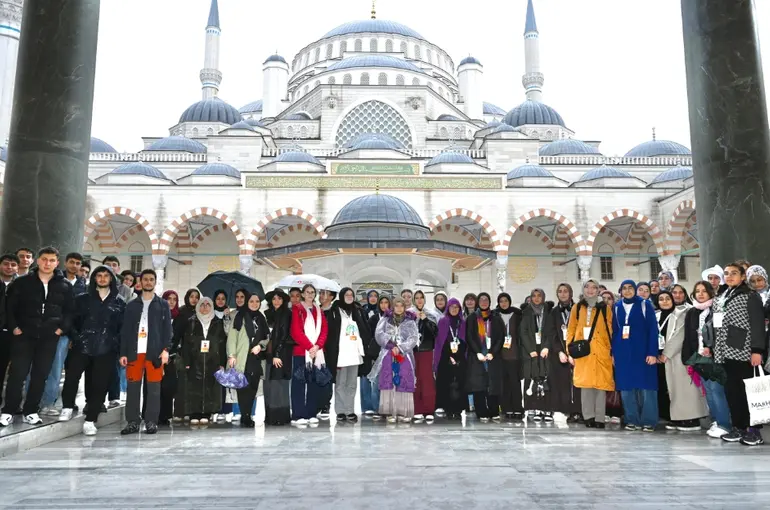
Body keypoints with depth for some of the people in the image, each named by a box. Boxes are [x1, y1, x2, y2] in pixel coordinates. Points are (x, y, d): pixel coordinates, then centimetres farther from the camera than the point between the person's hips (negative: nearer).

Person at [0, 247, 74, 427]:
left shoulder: (65, 286, 5)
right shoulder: (22, 282, 0)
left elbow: (70, 310, 11)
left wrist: (63, 327, -1)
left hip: (49, 337, 2)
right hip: (23, 335, -1)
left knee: (40, 375, 6)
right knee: (17, 374, -2)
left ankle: (31, 411, 17)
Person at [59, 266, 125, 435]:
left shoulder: (119, 303, 10)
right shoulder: (83, 299, 11)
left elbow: (123, 327, 9)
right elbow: (71, 320, 9)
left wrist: (116, 343, -1)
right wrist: (75, 337, -4)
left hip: (106, 350, 0)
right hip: (82, 346, 0)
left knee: (100, 385, -1)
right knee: (71, 377, -10)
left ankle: (90, 421, 7)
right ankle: (67, 408, 14)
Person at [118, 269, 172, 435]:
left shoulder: (163, 305, 10)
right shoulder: (132, 305, 14)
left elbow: (167, 328, 3)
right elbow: (125, 330, 10)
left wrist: (166, 349, -8)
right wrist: (123, 353, 2)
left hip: (154, 352, -2)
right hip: (134, 352, 2)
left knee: (153, 387, 0)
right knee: (133, 387, 2)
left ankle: (151, 422, 5)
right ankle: (132, 422, 9)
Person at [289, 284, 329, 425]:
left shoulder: (319, 310, 17)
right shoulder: (297, 309, 2)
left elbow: (324, 330, 8)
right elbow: (296, 331, -8)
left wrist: (317, 346, -8)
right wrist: (309, 346, -14)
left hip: (317, 352, 5)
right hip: (301, 352, -5)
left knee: (315, 384, 5)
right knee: (299, 383, -4)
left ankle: (311, 414, 12)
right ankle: (298, 416, -2)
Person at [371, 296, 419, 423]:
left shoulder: (410, 322, 9)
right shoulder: (385, 319, 10)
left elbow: (414, 338, -3)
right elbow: (379, 334, -2)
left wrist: (400, 348, -14)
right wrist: (391, 345, -13)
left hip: (404, 355, 0)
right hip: (388, 355, 0)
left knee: (404, 383, -5)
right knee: (389, 383, -5)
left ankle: (404, 412, 0)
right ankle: (390, 412, -3)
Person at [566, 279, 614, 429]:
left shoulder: (605, 308, 9)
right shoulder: (578, 307, 10)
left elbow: (610, 332, 8)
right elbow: (571, 330, 9)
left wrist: (612, 352, 3)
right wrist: (570, 351, 4)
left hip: (601, 352, 0)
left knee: (601, 384, 0)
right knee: (586, 384, 0)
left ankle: (599, 418, 6)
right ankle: (589, 417, 6)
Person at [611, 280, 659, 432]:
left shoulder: (645, 304, -1)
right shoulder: (617, 307, 10)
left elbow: (653, 329, -5)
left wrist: (652, 353, -12)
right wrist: (613, 353, 7)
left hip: (642, 351, -4)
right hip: (623, 352, 4)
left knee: (646, 386, -2)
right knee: (626, 387, 5)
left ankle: (648, 421, 5)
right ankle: (632, 420, 13)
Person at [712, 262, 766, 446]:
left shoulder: (751, 296, -1)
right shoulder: (719, 299, 16)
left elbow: (758, 324, -8)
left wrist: (757, 350, -15)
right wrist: (709, 347, 11)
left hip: (743, 351, -6)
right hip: (727, 352, 6)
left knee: (747, 390, -4)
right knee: (731, 390, 6)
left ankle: (753, 430, 3)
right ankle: (738, 427, 14)